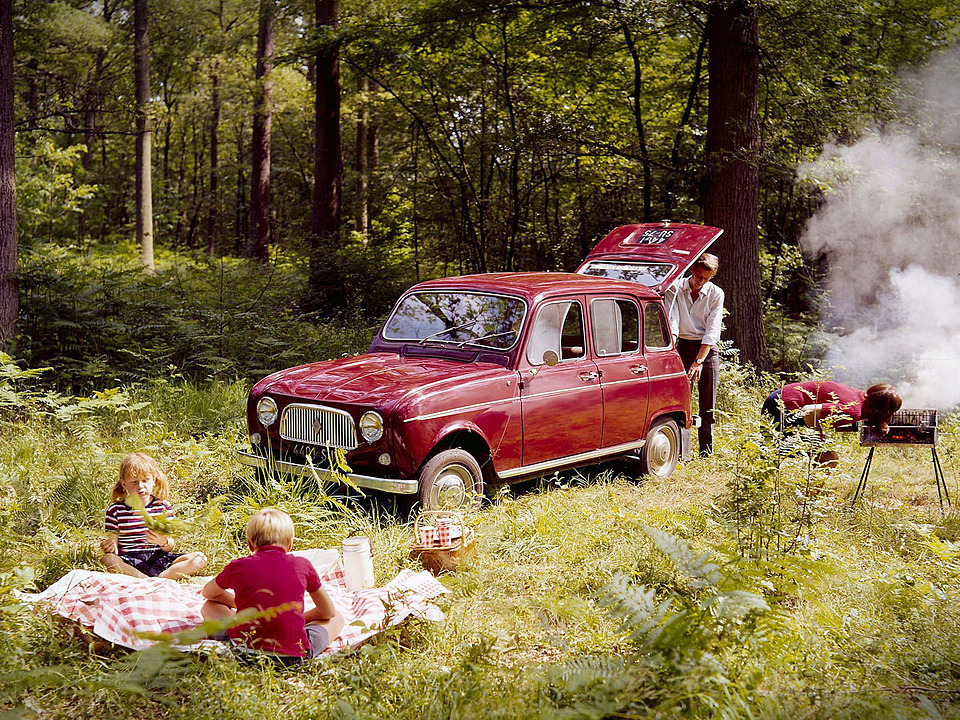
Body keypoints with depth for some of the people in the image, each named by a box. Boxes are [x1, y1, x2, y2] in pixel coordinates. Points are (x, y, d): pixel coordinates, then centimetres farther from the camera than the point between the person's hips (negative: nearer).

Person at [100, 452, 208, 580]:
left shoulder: (163, 506, 10)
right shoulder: (115, 510, 6)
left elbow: (170, 547, 7)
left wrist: (164, 542, -17)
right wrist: (109, 547, -21)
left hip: (158, 558, 2)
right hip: (129, 561, -2)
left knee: (200, 559, -20)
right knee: (106, 560, -36)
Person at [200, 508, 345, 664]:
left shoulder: (238, 567, 5)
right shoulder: (302, 565, 4)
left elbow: (207, 593, 29)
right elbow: (329, 612, 16)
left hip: (246, 648, 1)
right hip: (294, 654, 0)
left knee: (209, 607, 27)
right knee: (337, 619, 25)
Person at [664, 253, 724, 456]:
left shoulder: (716, 294, -4)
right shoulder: (675, 289, -2)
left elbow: (712, 331, -10)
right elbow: (672, 323, -10)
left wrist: (699, 361, -19)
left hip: (708, 350, 0)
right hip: (684, 346, 0)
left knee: (708, 406, 2)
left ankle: (706, 453, 10)